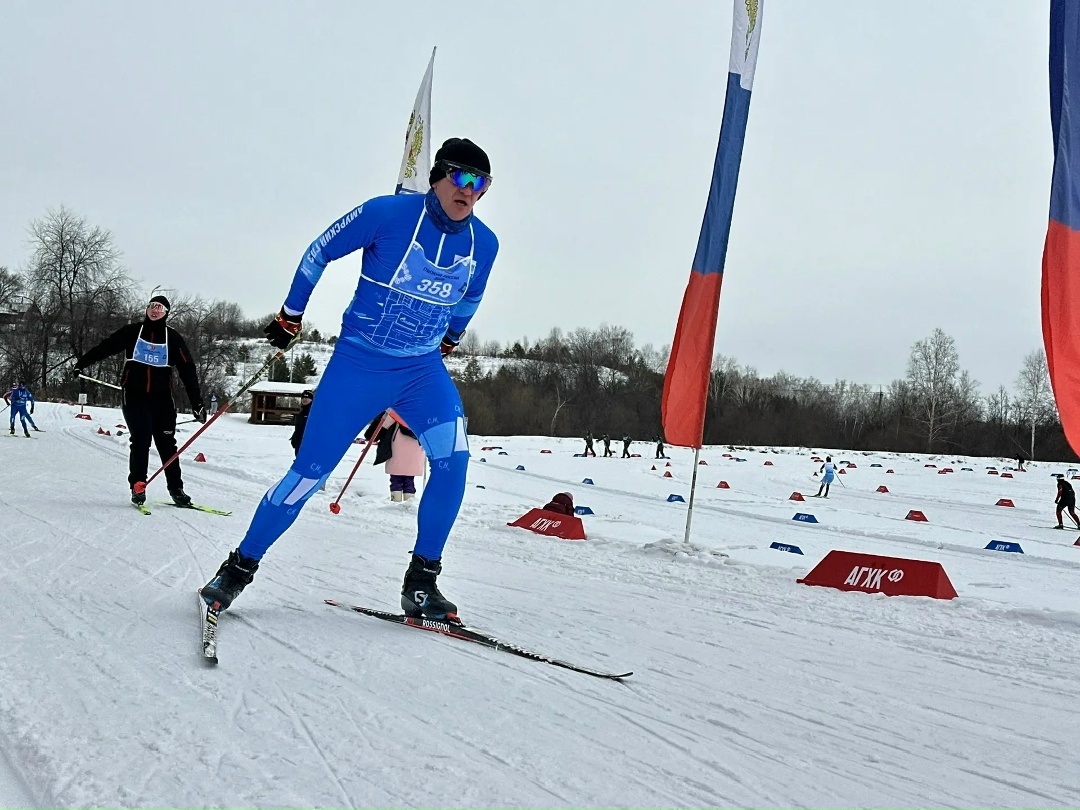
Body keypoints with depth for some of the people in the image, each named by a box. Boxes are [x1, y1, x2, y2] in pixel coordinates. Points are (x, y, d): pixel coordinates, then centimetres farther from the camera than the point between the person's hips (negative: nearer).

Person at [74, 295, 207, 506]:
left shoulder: (173, 338, 3)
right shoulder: (132, 331, 4)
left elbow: (188, 370, 0)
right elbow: (105, 347, 8)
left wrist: (197, 403, -5)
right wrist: (81, 363, 7)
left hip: (162, 399, 1)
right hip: (135, 397, -1)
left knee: (167, 445, 2)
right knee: (140, 442, -7)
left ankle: (176, 489, 8)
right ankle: (137, 487, 3)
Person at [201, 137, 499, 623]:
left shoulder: (484, 244, -2)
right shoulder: (388, 213, -15)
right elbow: (319, 253, -2)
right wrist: (290, 317, 5)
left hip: (423, 369, 3)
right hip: (358, 363, -3)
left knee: (453, 458, -21)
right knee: (310, 471, -3)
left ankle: (421, 582, -8)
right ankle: (240, 567, 16)